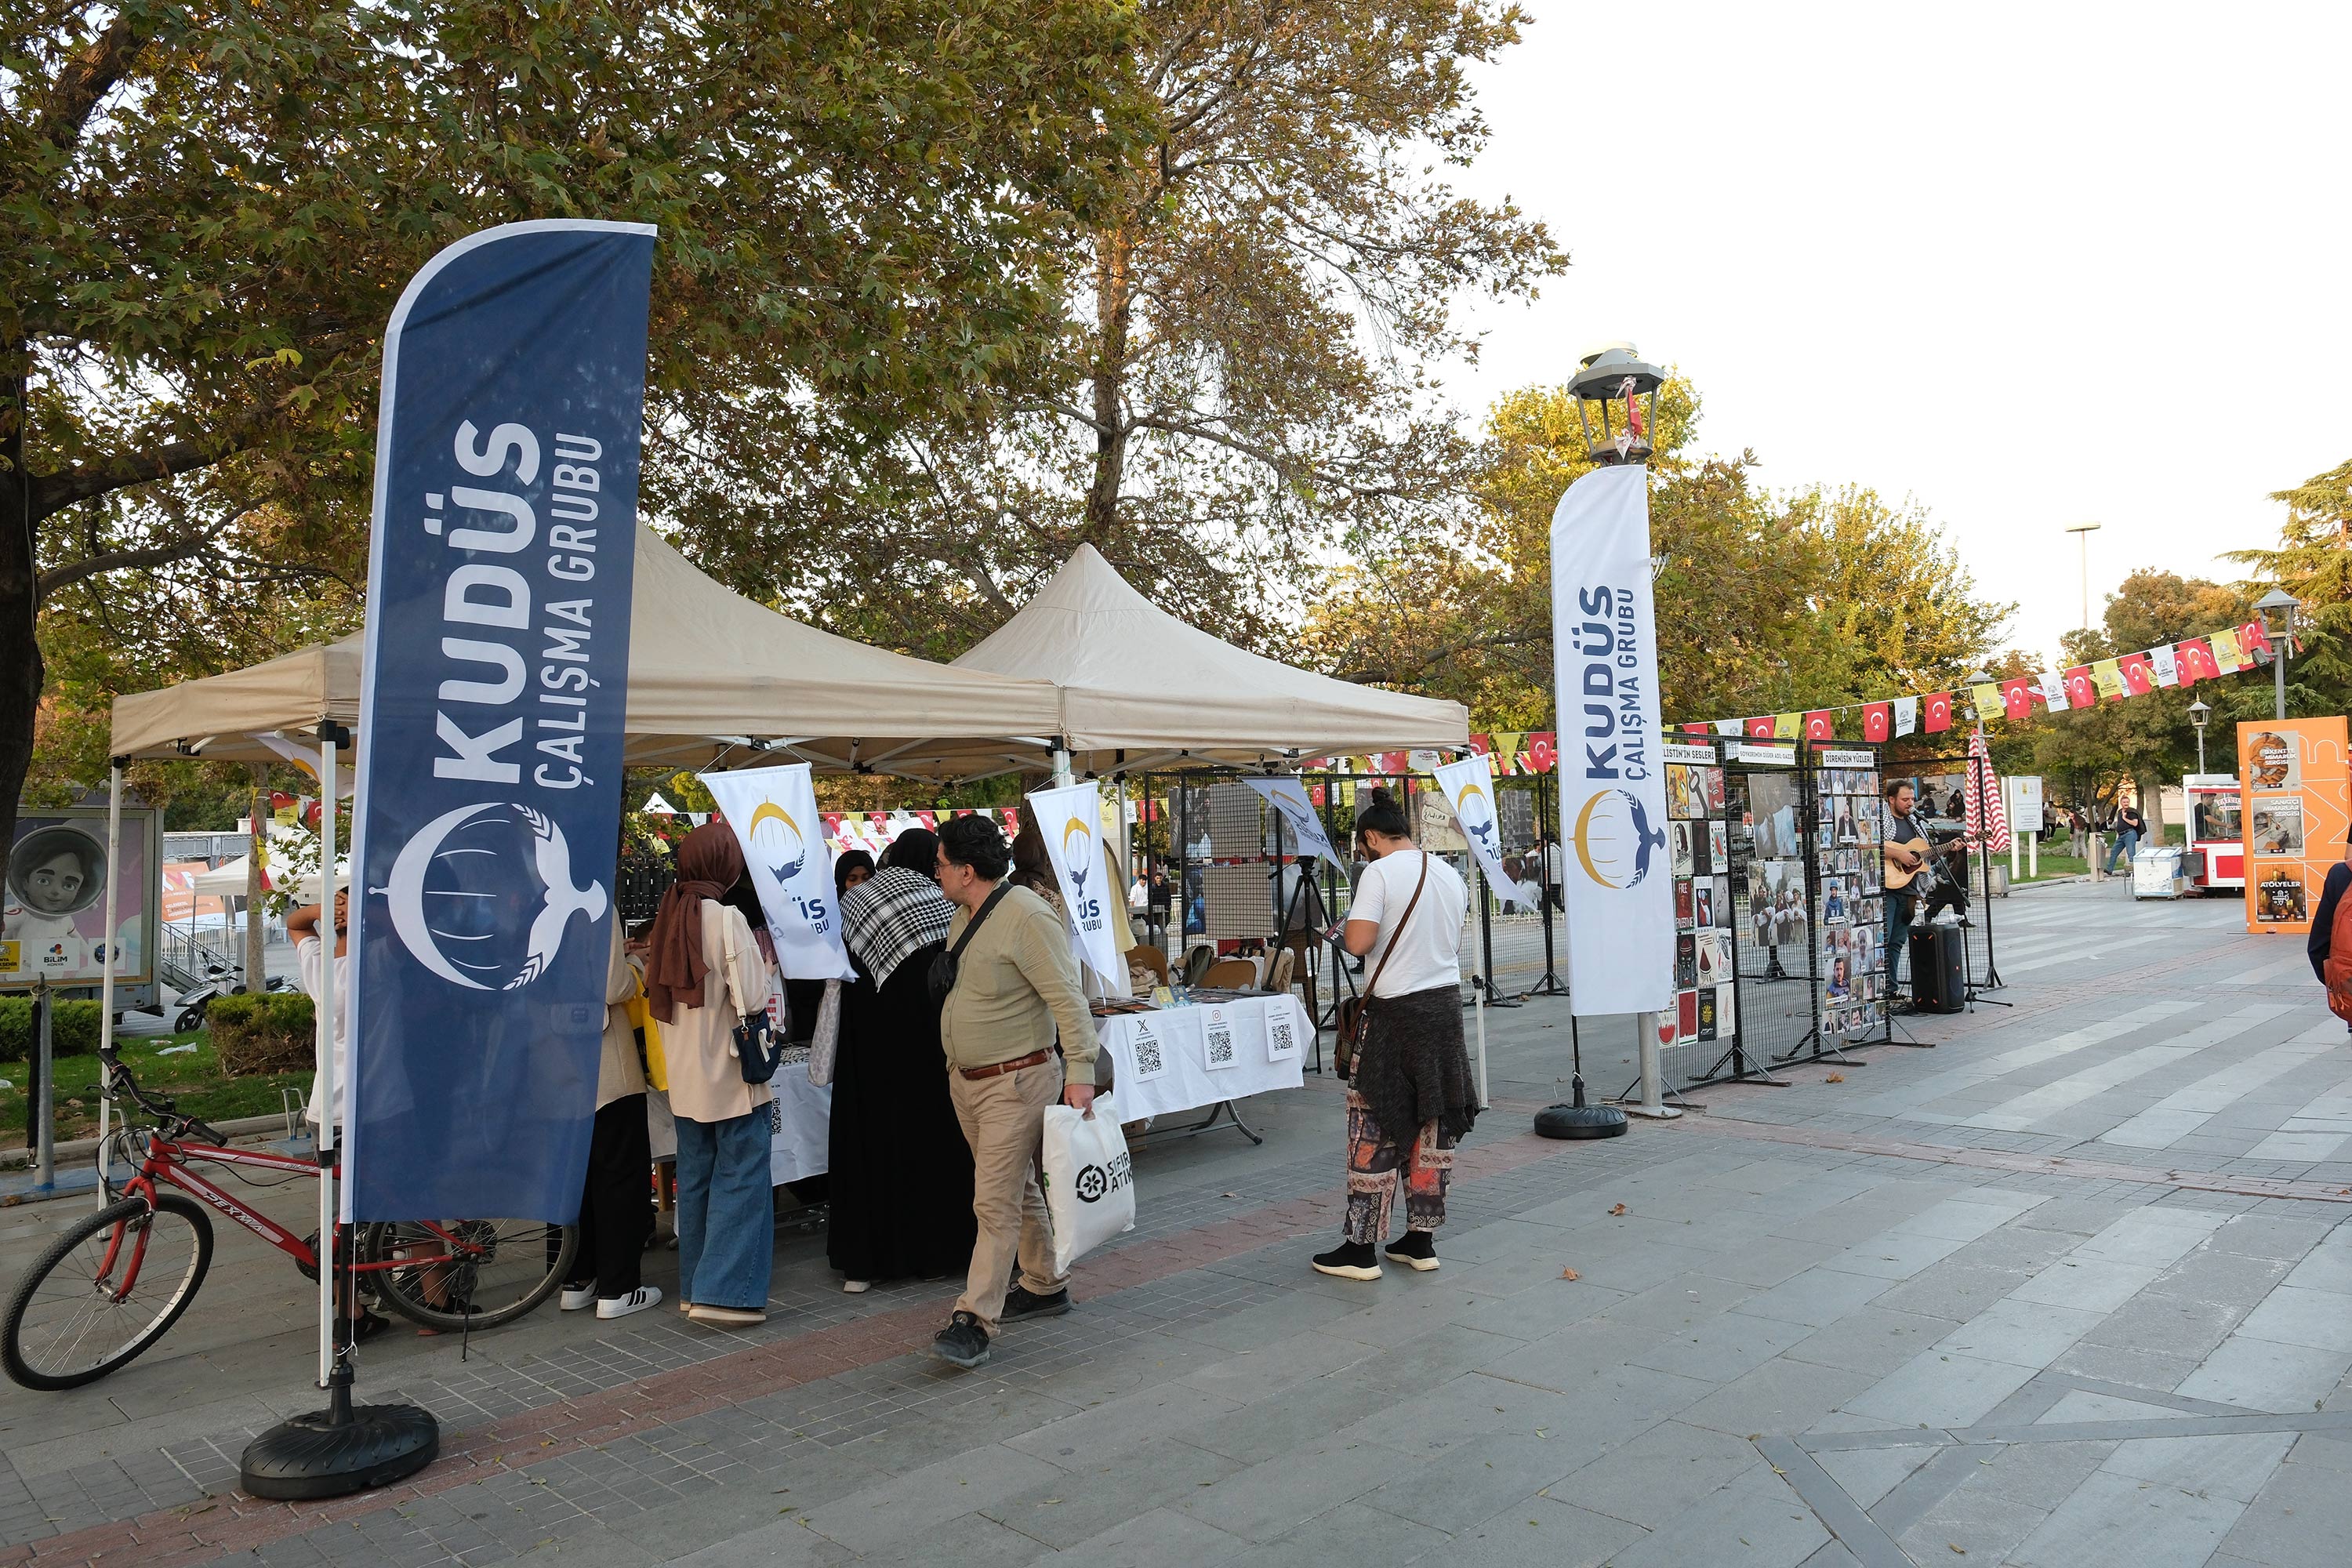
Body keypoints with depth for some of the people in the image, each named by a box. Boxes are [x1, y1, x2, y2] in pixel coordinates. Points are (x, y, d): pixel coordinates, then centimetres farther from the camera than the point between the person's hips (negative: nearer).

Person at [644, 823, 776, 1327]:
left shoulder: (669, 916, 6)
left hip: (685, 1075, 8)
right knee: (740, 1178, -1)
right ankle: (725, 1292, -2)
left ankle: (694, 1286, 23)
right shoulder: (726, 918, -16)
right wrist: (763, 955, -2)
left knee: (695, 1178, 15)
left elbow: (658, 994, 14)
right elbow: (751, 999, -17)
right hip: (731, 1075, -7)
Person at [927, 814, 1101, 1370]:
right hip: (965, 1079, 9)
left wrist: (1079, 1071, -27)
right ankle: (1046, 1287, 33)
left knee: (996, 1203, -6)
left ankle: (975, 1320, -1)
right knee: (1017, 1188, 19)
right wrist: (955, 1061, 21)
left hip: (1016, 1082, -9)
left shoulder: (1028, 917, -20)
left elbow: (1068, 999, -22)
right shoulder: (964, 916, 9)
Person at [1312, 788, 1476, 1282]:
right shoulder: (1450, 874, 9)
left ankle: (1361, 1247, 6)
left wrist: (1344, 929, 1)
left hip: (1396, 1011, -7)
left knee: (1375, 1128, 0)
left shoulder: (1379, 873, -12)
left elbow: (1358, 943, -19)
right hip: (1447, 1004, 7)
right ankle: (1421, 1240, 20)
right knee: (1434, 1123, 12)